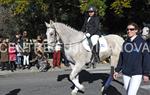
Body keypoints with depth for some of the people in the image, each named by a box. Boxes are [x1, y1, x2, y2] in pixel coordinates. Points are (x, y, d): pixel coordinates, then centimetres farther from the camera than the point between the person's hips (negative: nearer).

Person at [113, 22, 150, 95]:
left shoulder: (141, 42, -5)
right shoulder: (125, 43, 9)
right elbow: (121, 58, 14)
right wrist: (117, 70, 13)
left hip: (137, 74, -5)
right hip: (125, 73, 5)